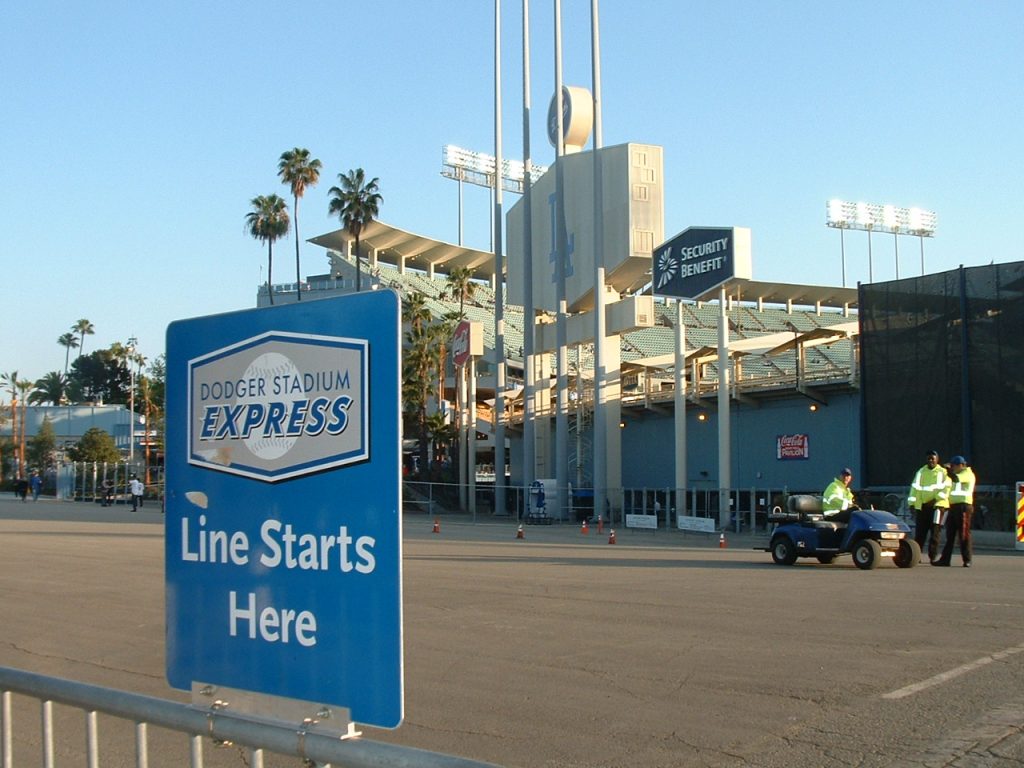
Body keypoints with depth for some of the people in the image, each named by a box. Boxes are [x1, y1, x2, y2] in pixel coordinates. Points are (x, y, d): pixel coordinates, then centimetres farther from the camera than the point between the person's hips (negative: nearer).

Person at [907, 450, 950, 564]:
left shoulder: (943, 472, 7)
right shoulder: (920, 472, 17)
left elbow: (946, 488, -4)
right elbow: (915, 488, 13)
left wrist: (936, 499, -16)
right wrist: (912, 503, 4)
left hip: (937, 505, -3)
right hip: (922, 506, 3)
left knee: (935, 531, -5)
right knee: (920, 533, 0)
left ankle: (933, 556, 0)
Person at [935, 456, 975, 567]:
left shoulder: (968, 473, -5)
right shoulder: (958, 475, 24)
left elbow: (955, 478, -22)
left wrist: (948, 470, -10)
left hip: (963, 506, -9)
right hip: (954, 506, 9)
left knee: (964, 535, -7)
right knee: (950, 534, 6)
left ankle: (967, 560, -4)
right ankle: (945, 559, 7)